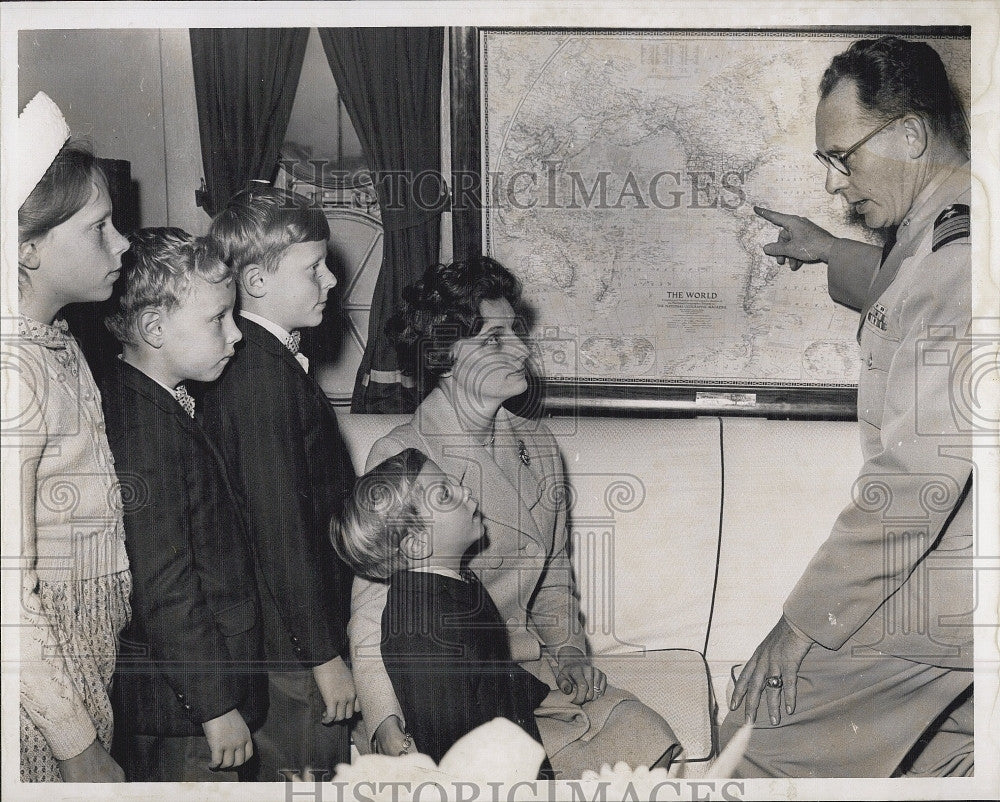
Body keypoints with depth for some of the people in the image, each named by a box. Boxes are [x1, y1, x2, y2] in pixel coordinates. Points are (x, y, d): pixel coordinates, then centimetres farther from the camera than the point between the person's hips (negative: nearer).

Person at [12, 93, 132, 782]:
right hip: (41, 679, -8)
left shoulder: (60, 342, 7)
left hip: (87, 664, 8)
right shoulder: (16, 369, -21)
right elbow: (10, 592, -23)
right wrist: (79, 746, -17)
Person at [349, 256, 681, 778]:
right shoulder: (400, 459, -10)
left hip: (528, 664, 6)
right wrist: (390, 729, -24)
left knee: (651, 740, -13)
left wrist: (568, 648, 4)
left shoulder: (537, 446, 11)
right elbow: (372, 611, -12)